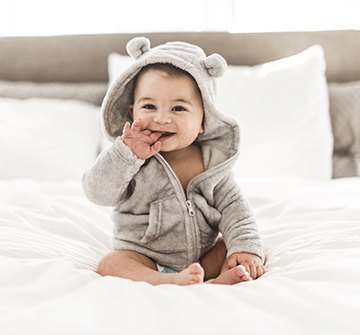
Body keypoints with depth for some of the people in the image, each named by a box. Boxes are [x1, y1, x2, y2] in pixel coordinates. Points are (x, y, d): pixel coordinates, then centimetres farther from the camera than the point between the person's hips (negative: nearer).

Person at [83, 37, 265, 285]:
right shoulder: (128, 156, -9)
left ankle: (222, 279, -37)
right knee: (110, 265, -26)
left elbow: (232, 205, -3)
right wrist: (127, 155, -29)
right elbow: (99, 193, -17)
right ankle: (171, 283, -43)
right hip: (145, 257, -2)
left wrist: (246, 247, -18)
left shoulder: (212, 159, -5)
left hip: (205, 255, 2)